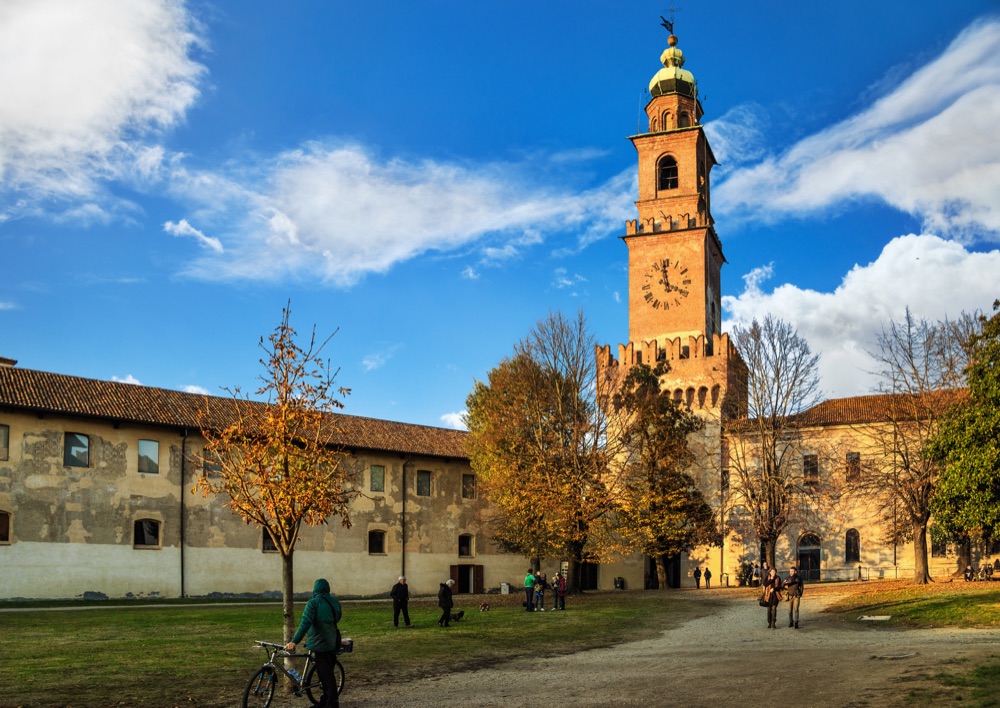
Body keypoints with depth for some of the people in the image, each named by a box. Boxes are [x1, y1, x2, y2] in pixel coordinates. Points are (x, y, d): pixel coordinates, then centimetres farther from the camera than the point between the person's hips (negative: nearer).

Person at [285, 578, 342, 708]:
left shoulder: (313, 603, -12)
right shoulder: (335, 602, 7)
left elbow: (305, 623, -21)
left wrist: (294, 641, -25)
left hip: (319, 643, -7)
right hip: (333, 643, 7)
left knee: (326, 675, -2)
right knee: (328, 673, 16)